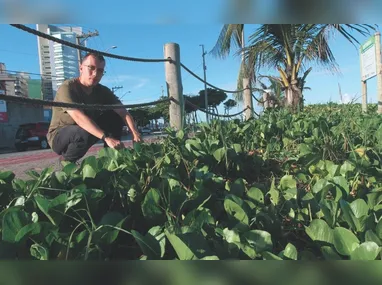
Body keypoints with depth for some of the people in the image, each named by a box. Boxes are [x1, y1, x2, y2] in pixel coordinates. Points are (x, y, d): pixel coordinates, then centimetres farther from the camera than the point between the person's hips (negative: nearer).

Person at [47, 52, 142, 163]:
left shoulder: (102, 91, -7)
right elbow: (79, 117, -40)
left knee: (115, 117, -10)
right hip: (59, 136, -6)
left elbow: (123, 113, -18)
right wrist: (106, 138, -51)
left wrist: (135, 134, -36)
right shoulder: (67, 88, -25)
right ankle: (66, 161, -8)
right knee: (85, 133, -38)